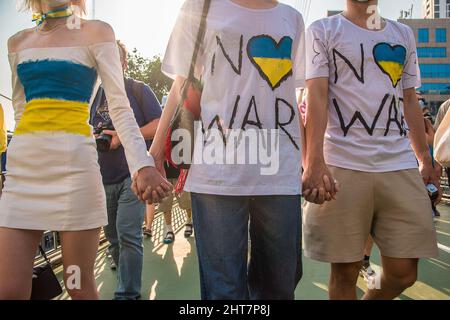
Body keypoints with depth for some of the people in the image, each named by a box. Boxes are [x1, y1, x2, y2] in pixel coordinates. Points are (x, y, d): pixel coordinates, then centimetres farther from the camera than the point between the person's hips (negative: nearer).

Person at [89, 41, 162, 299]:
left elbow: (159, 125, -8)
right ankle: (120, 268, 34)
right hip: (104, 177, 6)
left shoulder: (138, 89, 1)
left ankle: (127, 293, -5)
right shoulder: (95, 94, 15)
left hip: (132, 173, -5)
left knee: (127, 234, -12)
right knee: (113, 235, 14)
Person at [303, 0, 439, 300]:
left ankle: (371, 297, 32)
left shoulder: (404, 34, 20)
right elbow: (316, 96, -5)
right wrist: (314, 162, -17)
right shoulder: (322, 31, 6)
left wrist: (425, 160, 15)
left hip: (401, 164, 4)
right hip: (343, 165, -4)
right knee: (345, 271, 3)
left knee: (403, 273, 4)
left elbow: (410, 101, 20)